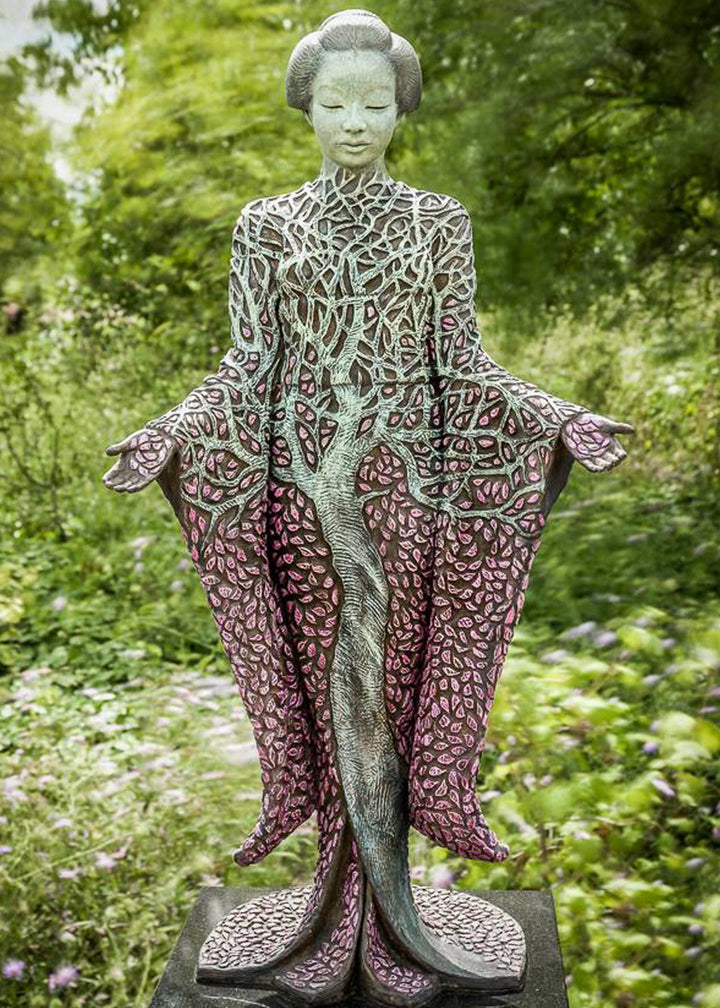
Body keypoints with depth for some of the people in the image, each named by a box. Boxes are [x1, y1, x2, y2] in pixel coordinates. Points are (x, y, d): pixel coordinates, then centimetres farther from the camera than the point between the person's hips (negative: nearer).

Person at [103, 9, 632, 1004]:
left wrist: (559, 418, -10)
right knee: (322, 674, 4)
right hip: (305, 481, 1)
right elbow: (248, 363, 2)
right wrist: (172, 431, -14)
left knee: (392, 670, 3)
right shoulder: (267, 224, 7)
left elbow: (461, 361, 3)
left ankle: (370, 899, 18)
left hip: (406, 483, 0)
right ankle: (377, 908, 19)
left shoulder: (440, 220, 7)